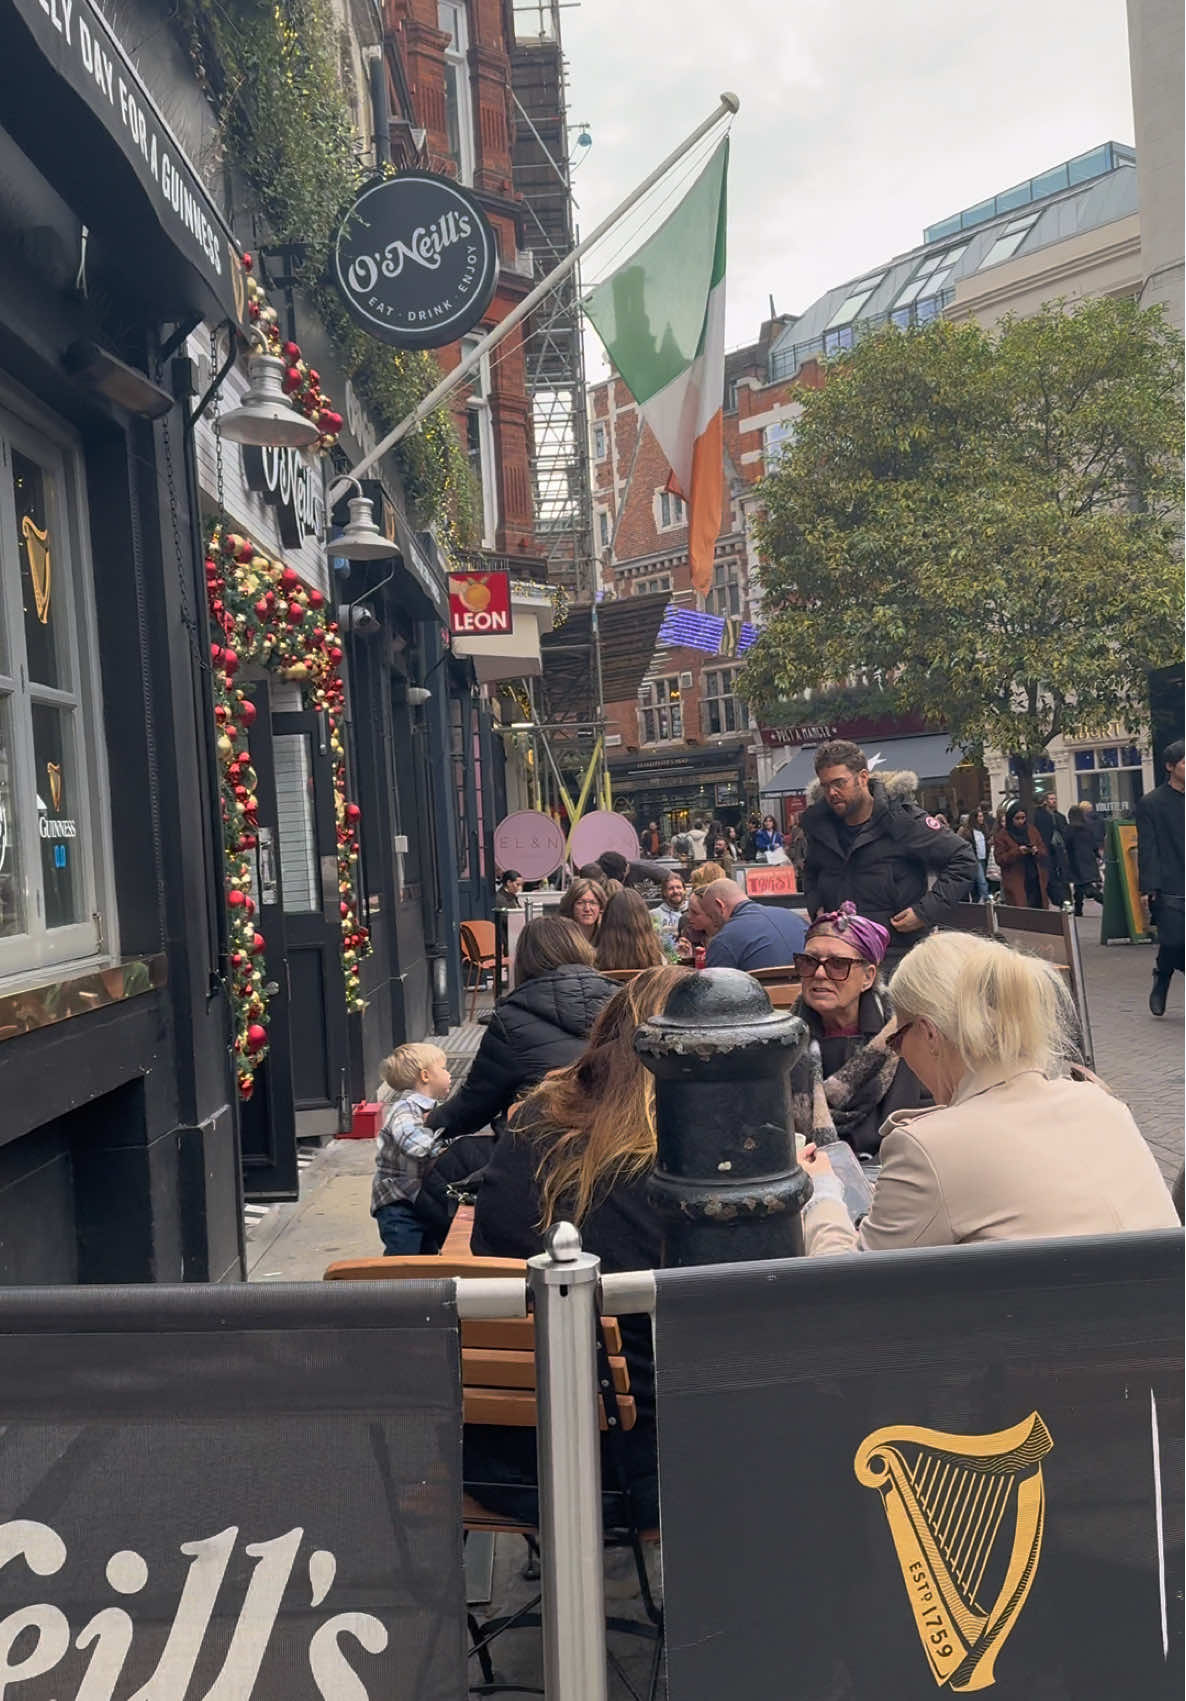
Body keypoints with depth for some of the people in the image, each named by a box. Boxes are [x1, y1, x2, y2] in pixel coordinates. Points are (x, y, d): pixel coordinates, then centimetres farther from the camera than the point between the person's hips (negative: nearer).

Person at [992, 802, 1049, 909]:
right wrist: (1017, 851, -19)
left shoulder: (1032, 830, 11)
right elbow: (999, 859, -7)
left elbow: (1045, 852, 13)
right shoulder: (1002, 835, -1)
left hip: (1035, 881, 4)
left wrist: (1037, 851, -10)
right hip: (1016, 884, -4)